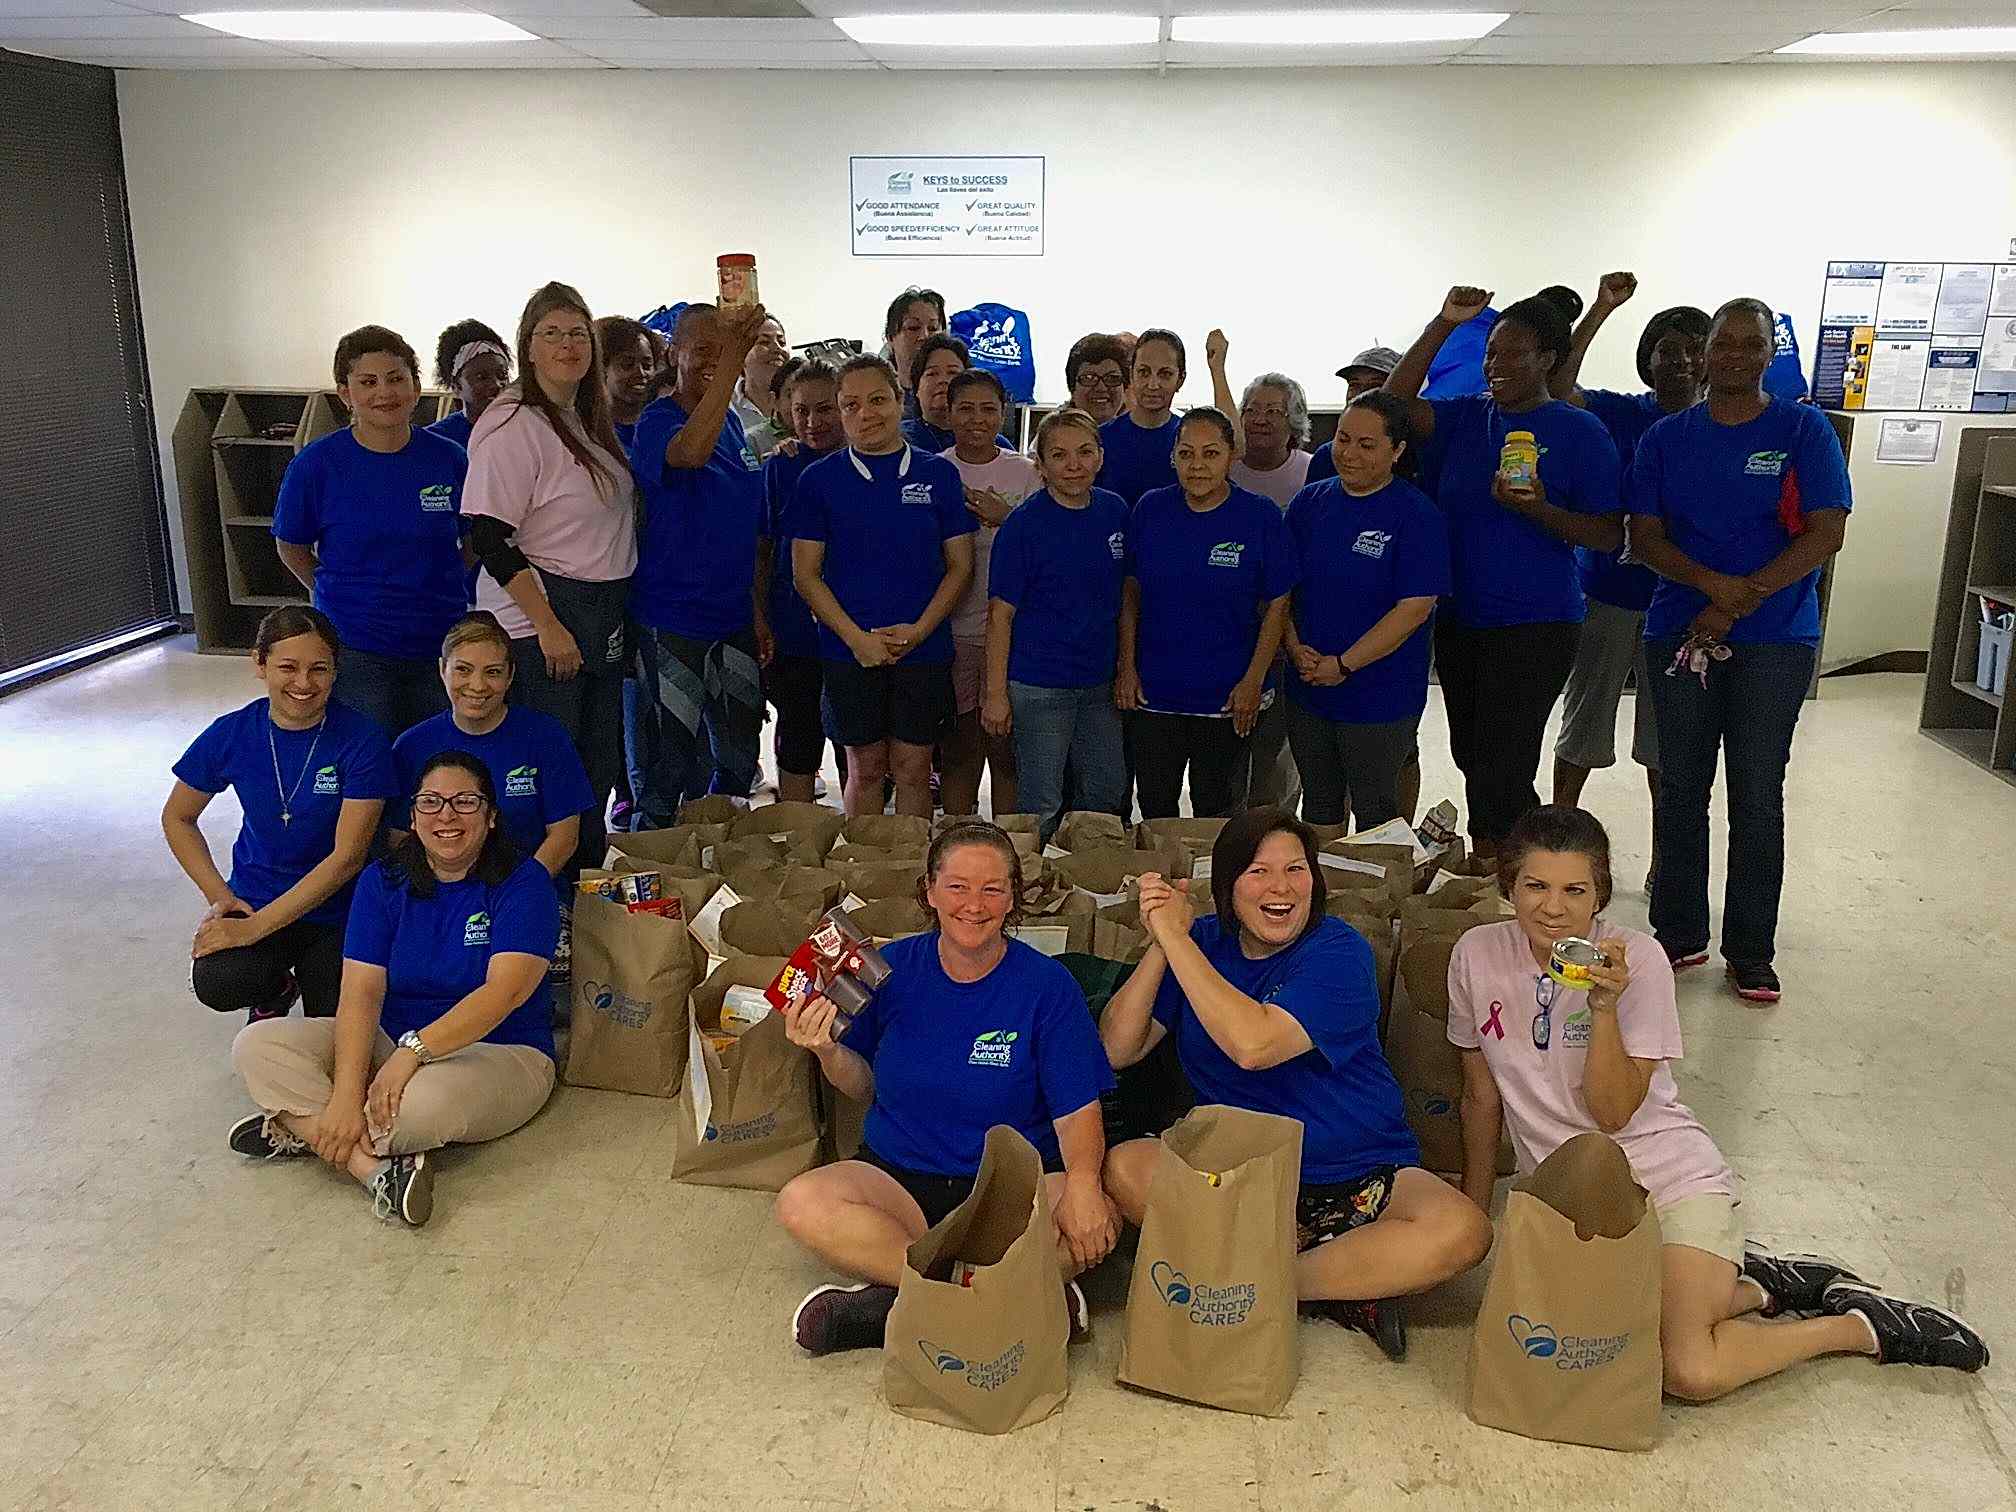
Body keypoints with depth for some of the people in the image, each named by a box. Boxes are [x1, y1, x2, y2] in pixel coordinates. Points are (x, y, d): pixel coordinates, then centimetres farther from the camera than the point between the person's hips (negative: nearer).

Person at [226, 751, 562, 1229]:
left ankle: (300, 1127, -14)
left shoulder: (522, 882, -10)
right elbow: (362, 991, -9)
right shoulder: (384, 881, 2)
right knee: (256, 1046, -16)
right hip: (390, 1041, 5)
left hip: (497, 1051, -5)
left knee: (425, 1102, -40)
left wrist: (414, 1049, -34)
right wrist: (346, 1092, -24)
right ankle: (375, 1169, -30)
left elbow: (504, 990, -22)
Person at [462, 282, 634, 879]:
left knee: (600, 763, 14)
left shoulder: (589, 420, 12)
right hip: (539, 618, -9)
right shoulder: (512, 425, -14)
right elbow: (490, 540, -19)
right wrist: (549, 626, -22)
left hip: (602, 616, 9)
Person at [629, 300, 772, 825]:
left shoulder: (732, 421, 10)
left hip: (733, 613, 7)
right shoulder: (658, 420, -12)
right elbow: (689, 451, -37)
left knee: (740, 754, 15)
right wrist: (733, 359, -39)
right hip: (673, 618, -7)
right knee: (675, 756, 1)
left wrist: (758, 608, 17)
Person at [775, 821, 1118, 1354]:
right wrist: (827, 1050, -12)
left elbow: (1077, 1110, -9)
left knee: (1095, 1226, -32)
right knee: (801, 1204, -27)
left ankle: (887, 1303, -25)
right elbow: (864, 1086, 10)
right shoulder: (893, 968, 0)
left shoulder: (1048, 985, -6)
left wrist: (1082, 1181, -29)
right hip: (899, 1178, 2)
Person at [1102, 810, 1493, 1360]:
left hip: (1357, 1176, -3)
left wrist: (1175, 937, -23)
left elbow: (1253, 1045, -28)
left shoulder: (1338, 952, -11)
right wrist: (1162, 943, -16)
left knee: (1462, 1231, -30)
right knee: (1124, 1168, -26)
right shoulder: (1202, 944, 3)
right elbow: (1117, 1050, -5)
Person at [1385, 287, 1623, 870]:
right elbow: (1396, 400, -8)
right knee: (1472, 757, 15)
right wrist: (1443, 324, -14)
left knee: (1498, 767, -6)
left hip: (1535, 626, -6)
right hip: (1460, 620, 6)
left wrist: (1539, 510, -22)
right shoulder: (1464, 418, 8)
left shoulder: (1580, 432, -5)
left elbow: (1609, 536, -7)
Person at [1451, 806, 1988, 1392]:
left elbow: (1613, 1113, -15)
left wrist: (1603, 1007, -28)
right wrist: (1473, 1209, 15)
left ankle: (1866, 1325, 6)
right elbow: (1482, 1093, 8)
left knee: (1690, 1372, -22)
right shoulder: (1477, 955, -5)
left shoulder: (1636, 958, -13)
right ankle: (1758, 1286, 6)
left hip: (1669, 1176, -3)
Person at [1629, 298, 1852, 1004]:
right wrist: (1714, 584, -18)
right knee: (1681, 788, 7)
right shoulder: (1666, 437, 6)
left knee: (1758, 796, 3)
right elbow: (1645, 536, 0)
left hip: (1776, 641, -2)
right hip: (1679, 634, 2)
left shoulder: (1804, 430, 0)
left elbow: (1827, 533, -8)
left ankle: (1751, 952, 14)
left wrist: (1738, 602, -14)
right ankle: (1679, 933, 20)